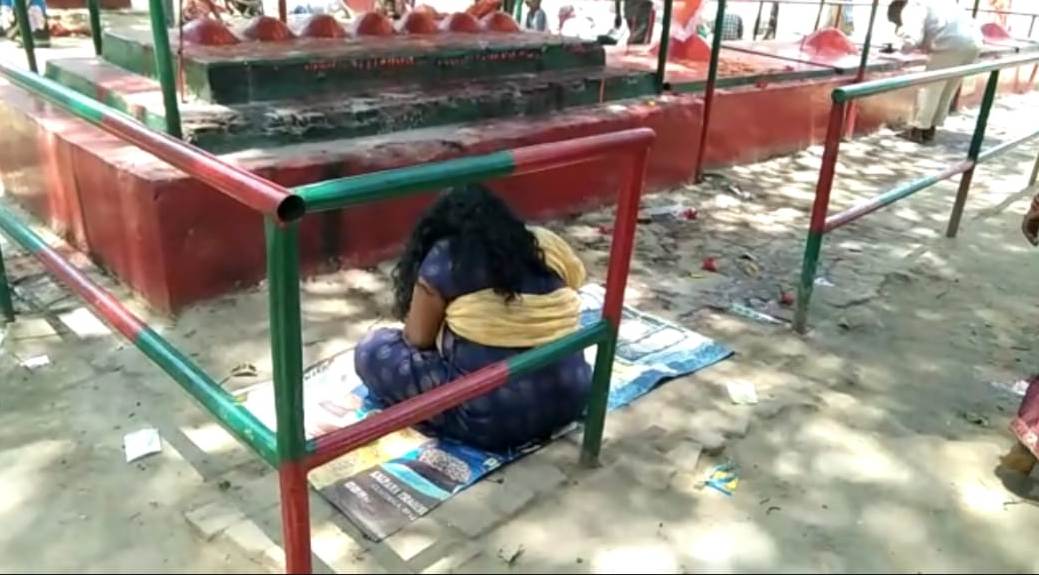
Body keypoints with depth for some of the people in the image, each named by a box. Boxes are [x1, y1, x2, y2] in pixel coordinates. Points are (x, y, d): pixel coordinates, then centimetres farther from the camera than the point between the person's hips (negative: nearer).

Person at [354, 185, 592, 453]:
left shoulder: (443, 258, -5)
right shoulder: (548, 245, 8)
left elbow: (418, 338, -1)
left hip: (492, 418, -5)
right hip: (570, 402, 6)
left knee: (372, 350, 6)